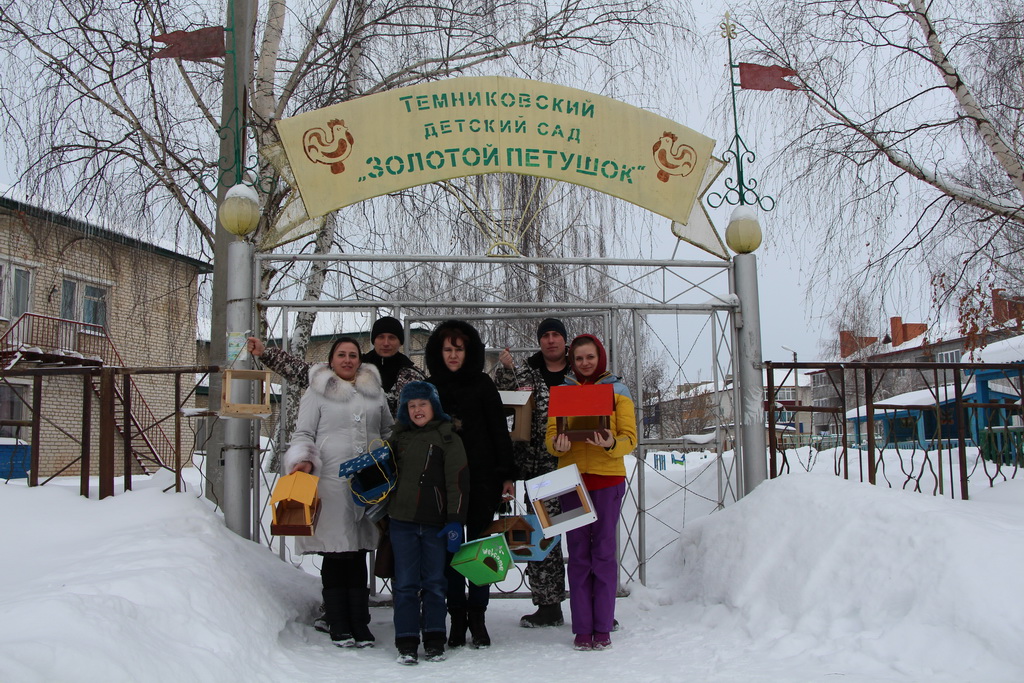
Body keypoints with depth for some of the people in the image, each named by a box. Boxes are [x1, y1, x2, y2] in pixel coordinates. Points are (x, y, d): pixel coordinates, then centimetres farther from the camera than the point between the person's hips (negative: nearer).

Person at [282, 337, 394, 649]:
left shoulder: (374, 391, 17)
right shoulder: (317, 392, 6)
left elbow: (389, 431, 25)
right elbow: (303, 434, 4)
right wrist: (304, 460, -13)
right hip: (331, 483, -3)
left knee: (358, 555, 7)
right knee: (335, 555, -2)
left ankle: (360, 625, 14)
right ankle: (339, 626, 9)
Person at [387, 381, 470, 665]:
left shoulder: (448, 438, -1)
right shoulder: (399, 437, 11)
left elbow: (458, 482, -6)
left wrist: (455, 521, -11)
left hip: (436, 523, -2)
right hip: (402, 521, 3)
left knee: (434, 583, 7)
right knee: (405, 583, 3)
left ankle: (434, 640, 16)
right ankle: (407, 642, 9)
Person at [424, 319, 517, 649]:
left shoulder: (482, 384, 3)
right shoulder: (429, 387, 9)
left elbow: (500, 431, 2)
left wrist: (507, 475, -4)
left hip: (481, 479, -1)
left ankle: (477, 617, 12)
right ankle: (457, 618, 12)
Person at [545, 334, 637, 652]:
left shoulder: (617, 390, 7)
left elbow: (630, 438, 0)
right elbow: (551, 435, 6)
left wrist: (612, 444, -21)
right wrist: (557, 444, -17)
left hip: (608, 477, -1)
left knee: (604, 551, -2)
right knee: (578, 553, 0)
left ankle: (603, 627, 5)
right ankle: (582, 629, 5)